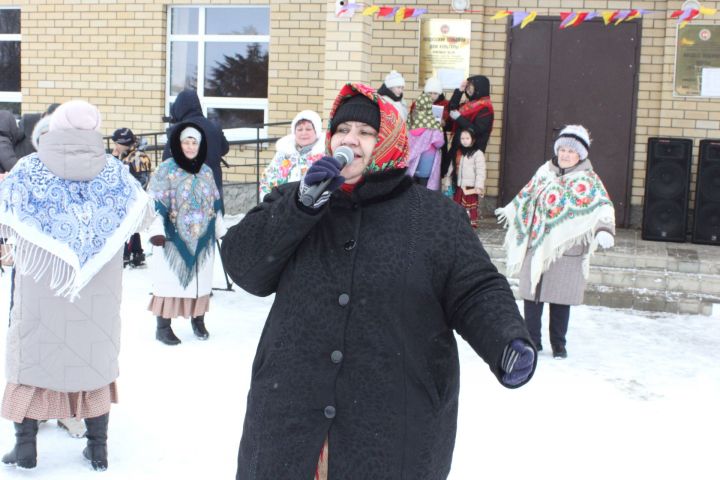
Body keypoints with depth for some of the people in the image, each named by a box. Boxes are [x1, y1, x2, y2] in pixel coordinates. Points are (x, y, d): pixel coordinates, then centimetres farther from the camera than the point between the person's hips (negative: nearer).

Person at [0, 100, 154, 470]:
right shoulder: (112, 169, 2)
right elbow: (142, 210, 7)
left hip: (39, 286, -2)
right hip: (99, 288, 2)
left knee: (33, 355, 11)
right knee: (95, 358, 12)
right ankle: (98, 448, 18)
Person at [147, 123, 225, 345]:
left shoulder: (207, 171, 9)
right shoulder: (166, 169, -6)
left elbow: (215, 204, 16)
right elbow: (155, 204, -10)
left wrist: (220, 230, 17)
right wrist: (156, 231, -18)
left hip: (203, 238, 5)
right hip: (173, 238, -4)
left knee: (201, 279, 10)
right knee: (170, 279, -1)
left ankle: (198, 321, 24)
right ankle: (163, 327, 6)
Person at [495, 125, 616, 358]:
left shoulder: (588, 180, -5)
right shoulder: (544, 172, 9)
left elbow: (604, 207, -18)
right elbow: (527, 195, 26)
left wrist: (604, 230, -36)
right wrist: (510, 210, 38)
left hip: (567, 250, -3)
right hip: (535, 245, 3)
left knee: (561, 298, 4)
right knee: (532, 294, 5)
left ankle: (558, 344, 19)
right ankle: (532, 340, 18)